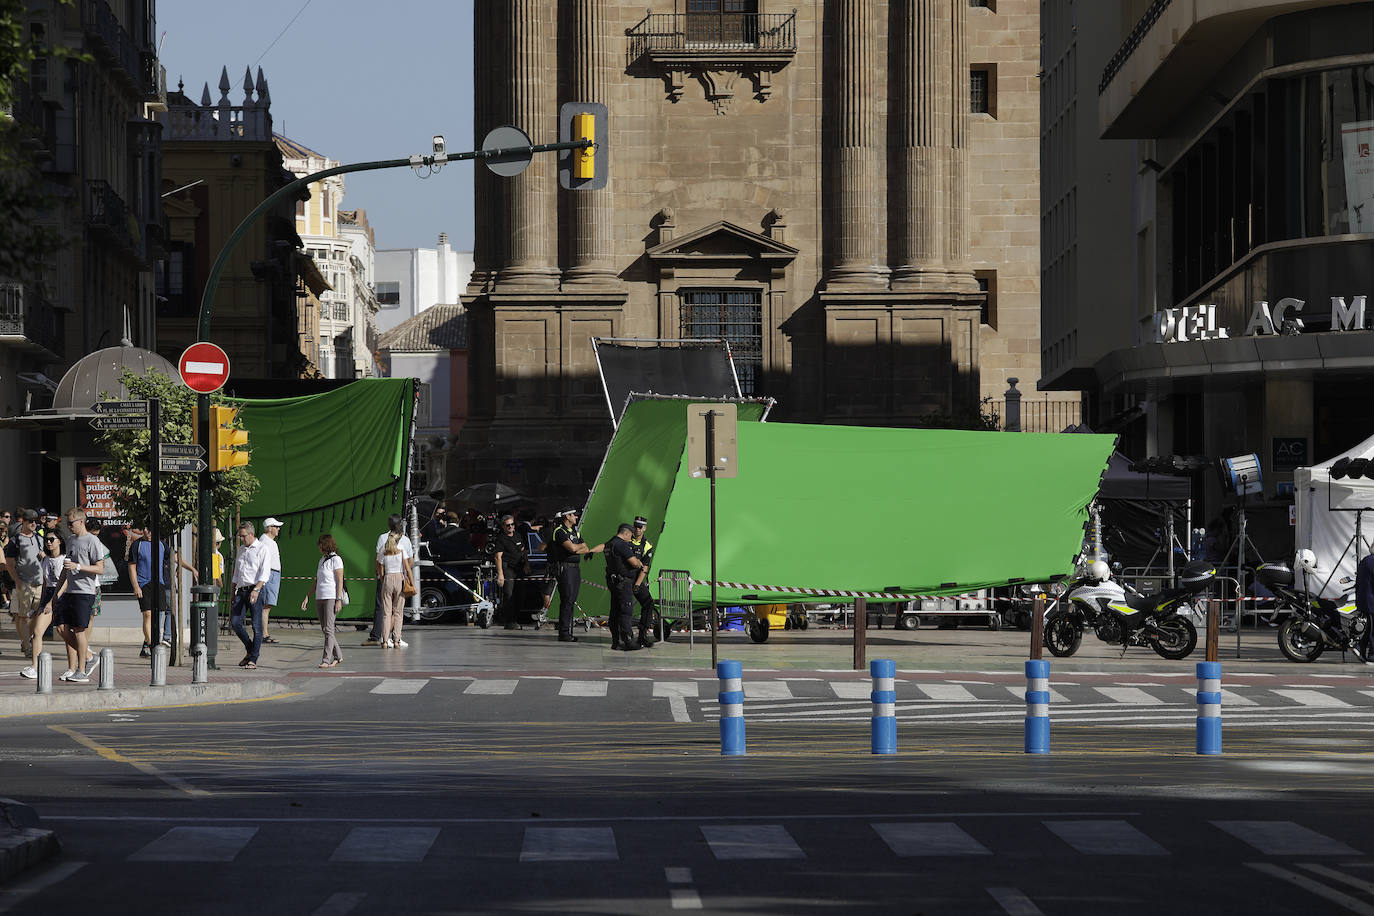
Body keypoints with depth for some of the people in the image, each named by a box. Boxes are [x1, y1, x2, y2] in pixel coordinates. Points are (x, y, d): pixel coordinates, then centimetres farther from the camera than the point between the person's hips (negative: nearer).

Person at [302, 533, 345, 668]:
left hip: (331, 598, -8)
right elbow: (316, 581, 22)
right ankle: (337, 656, 18)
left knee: (328, 629, -11)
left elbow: (340, 581, -11)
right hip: (320, 598, 8)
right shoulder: (322, 559, 17)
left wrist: (339, 600, -17)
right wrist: (307, 597, 17)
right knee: (325, 630, 9)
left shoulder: (336, 560, -6)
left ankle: (326, 659, -13)